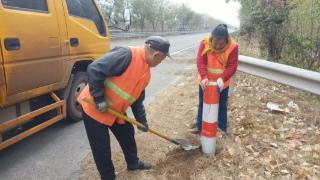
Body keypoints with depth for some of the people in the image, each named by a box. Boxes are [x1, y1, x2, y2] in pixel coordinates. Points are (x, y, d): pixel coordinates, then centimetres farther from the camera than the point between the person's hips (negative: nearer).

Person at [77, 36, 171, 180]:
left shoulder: (146, 72, 4)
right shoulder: (127, 55, -27)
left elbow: (137, 98, 14)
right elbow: (94, 69, -30)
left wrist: (142, 120, 15)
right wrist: (99, 99, -26)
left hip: (116, 110, 9)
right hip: (94, 107, -8)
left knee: (127, 134, 21)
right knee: (101, 147, 4)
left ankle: (133, 163, 44)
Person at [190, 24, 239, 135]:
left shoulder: (232, 47, -18)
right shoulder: (205, 43, -17)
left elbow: (232, 66, -19)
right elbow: (200, 61, -20)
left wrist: (222, 78, -34)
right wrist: (204, 77, -34)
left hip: (222, 83, -1)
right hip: (205, 81, 1)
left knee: (222, 105, 13)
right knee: (202, 104, 13)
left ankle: (222, 127, 29)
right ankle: (199, 126, 28)